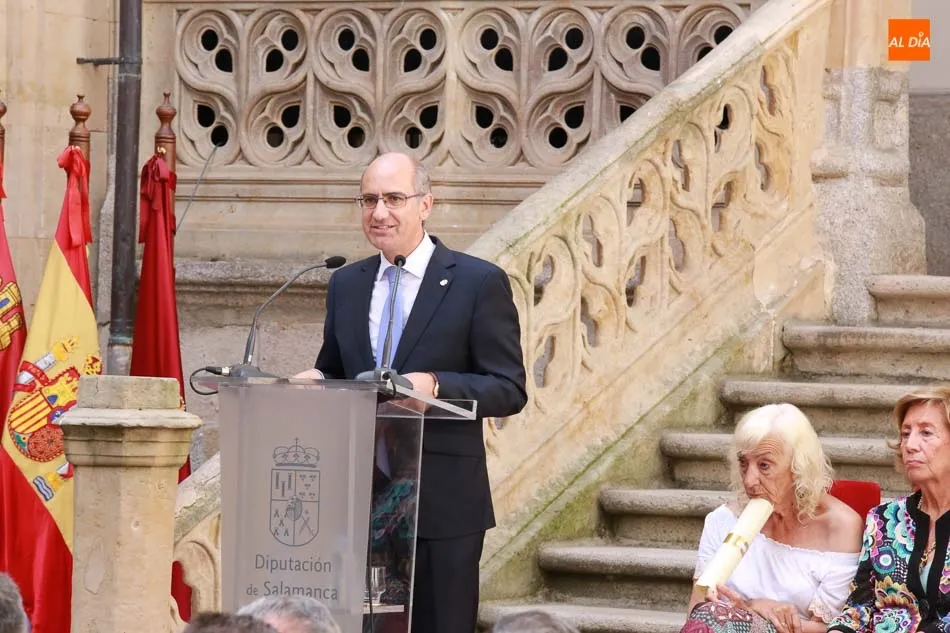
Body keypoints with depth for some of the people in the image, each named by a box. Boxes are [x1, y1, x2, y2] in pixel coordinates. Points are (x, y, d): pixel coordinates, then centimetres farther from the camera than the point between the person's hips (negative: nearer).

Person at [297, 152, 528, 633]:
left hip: (442, 502, -5)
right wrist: (316, 381, -4)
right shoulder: (345, 284, 12)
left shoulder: (479, 282, -4)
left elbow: (509, 390, -7)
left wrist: (436, 385, -24)